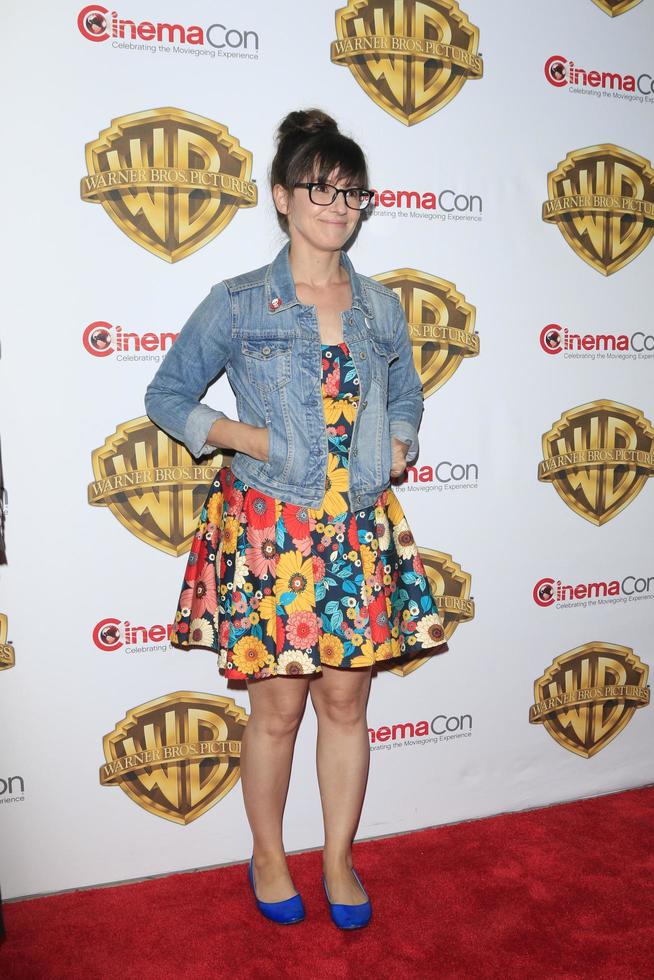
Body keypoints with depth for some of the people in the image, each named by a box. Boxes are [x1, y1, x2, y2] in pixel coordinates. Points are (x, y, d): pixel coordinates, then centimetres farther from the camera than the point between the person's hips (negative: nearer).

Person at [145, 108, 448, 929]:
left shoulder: (380, 307, 9)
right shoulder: (237, 304, -3)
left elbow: (406, 394, 23)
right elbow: (166, 396, 4)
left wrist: (398, 445, 2)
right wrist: (245, 437, -11)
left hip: (360, 535, 4)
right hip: (270, 531, -3)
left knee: (345, 703, 11)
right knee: (277, 709, 7)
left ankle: (339, 859, 32)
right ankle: (268, 857, 32)